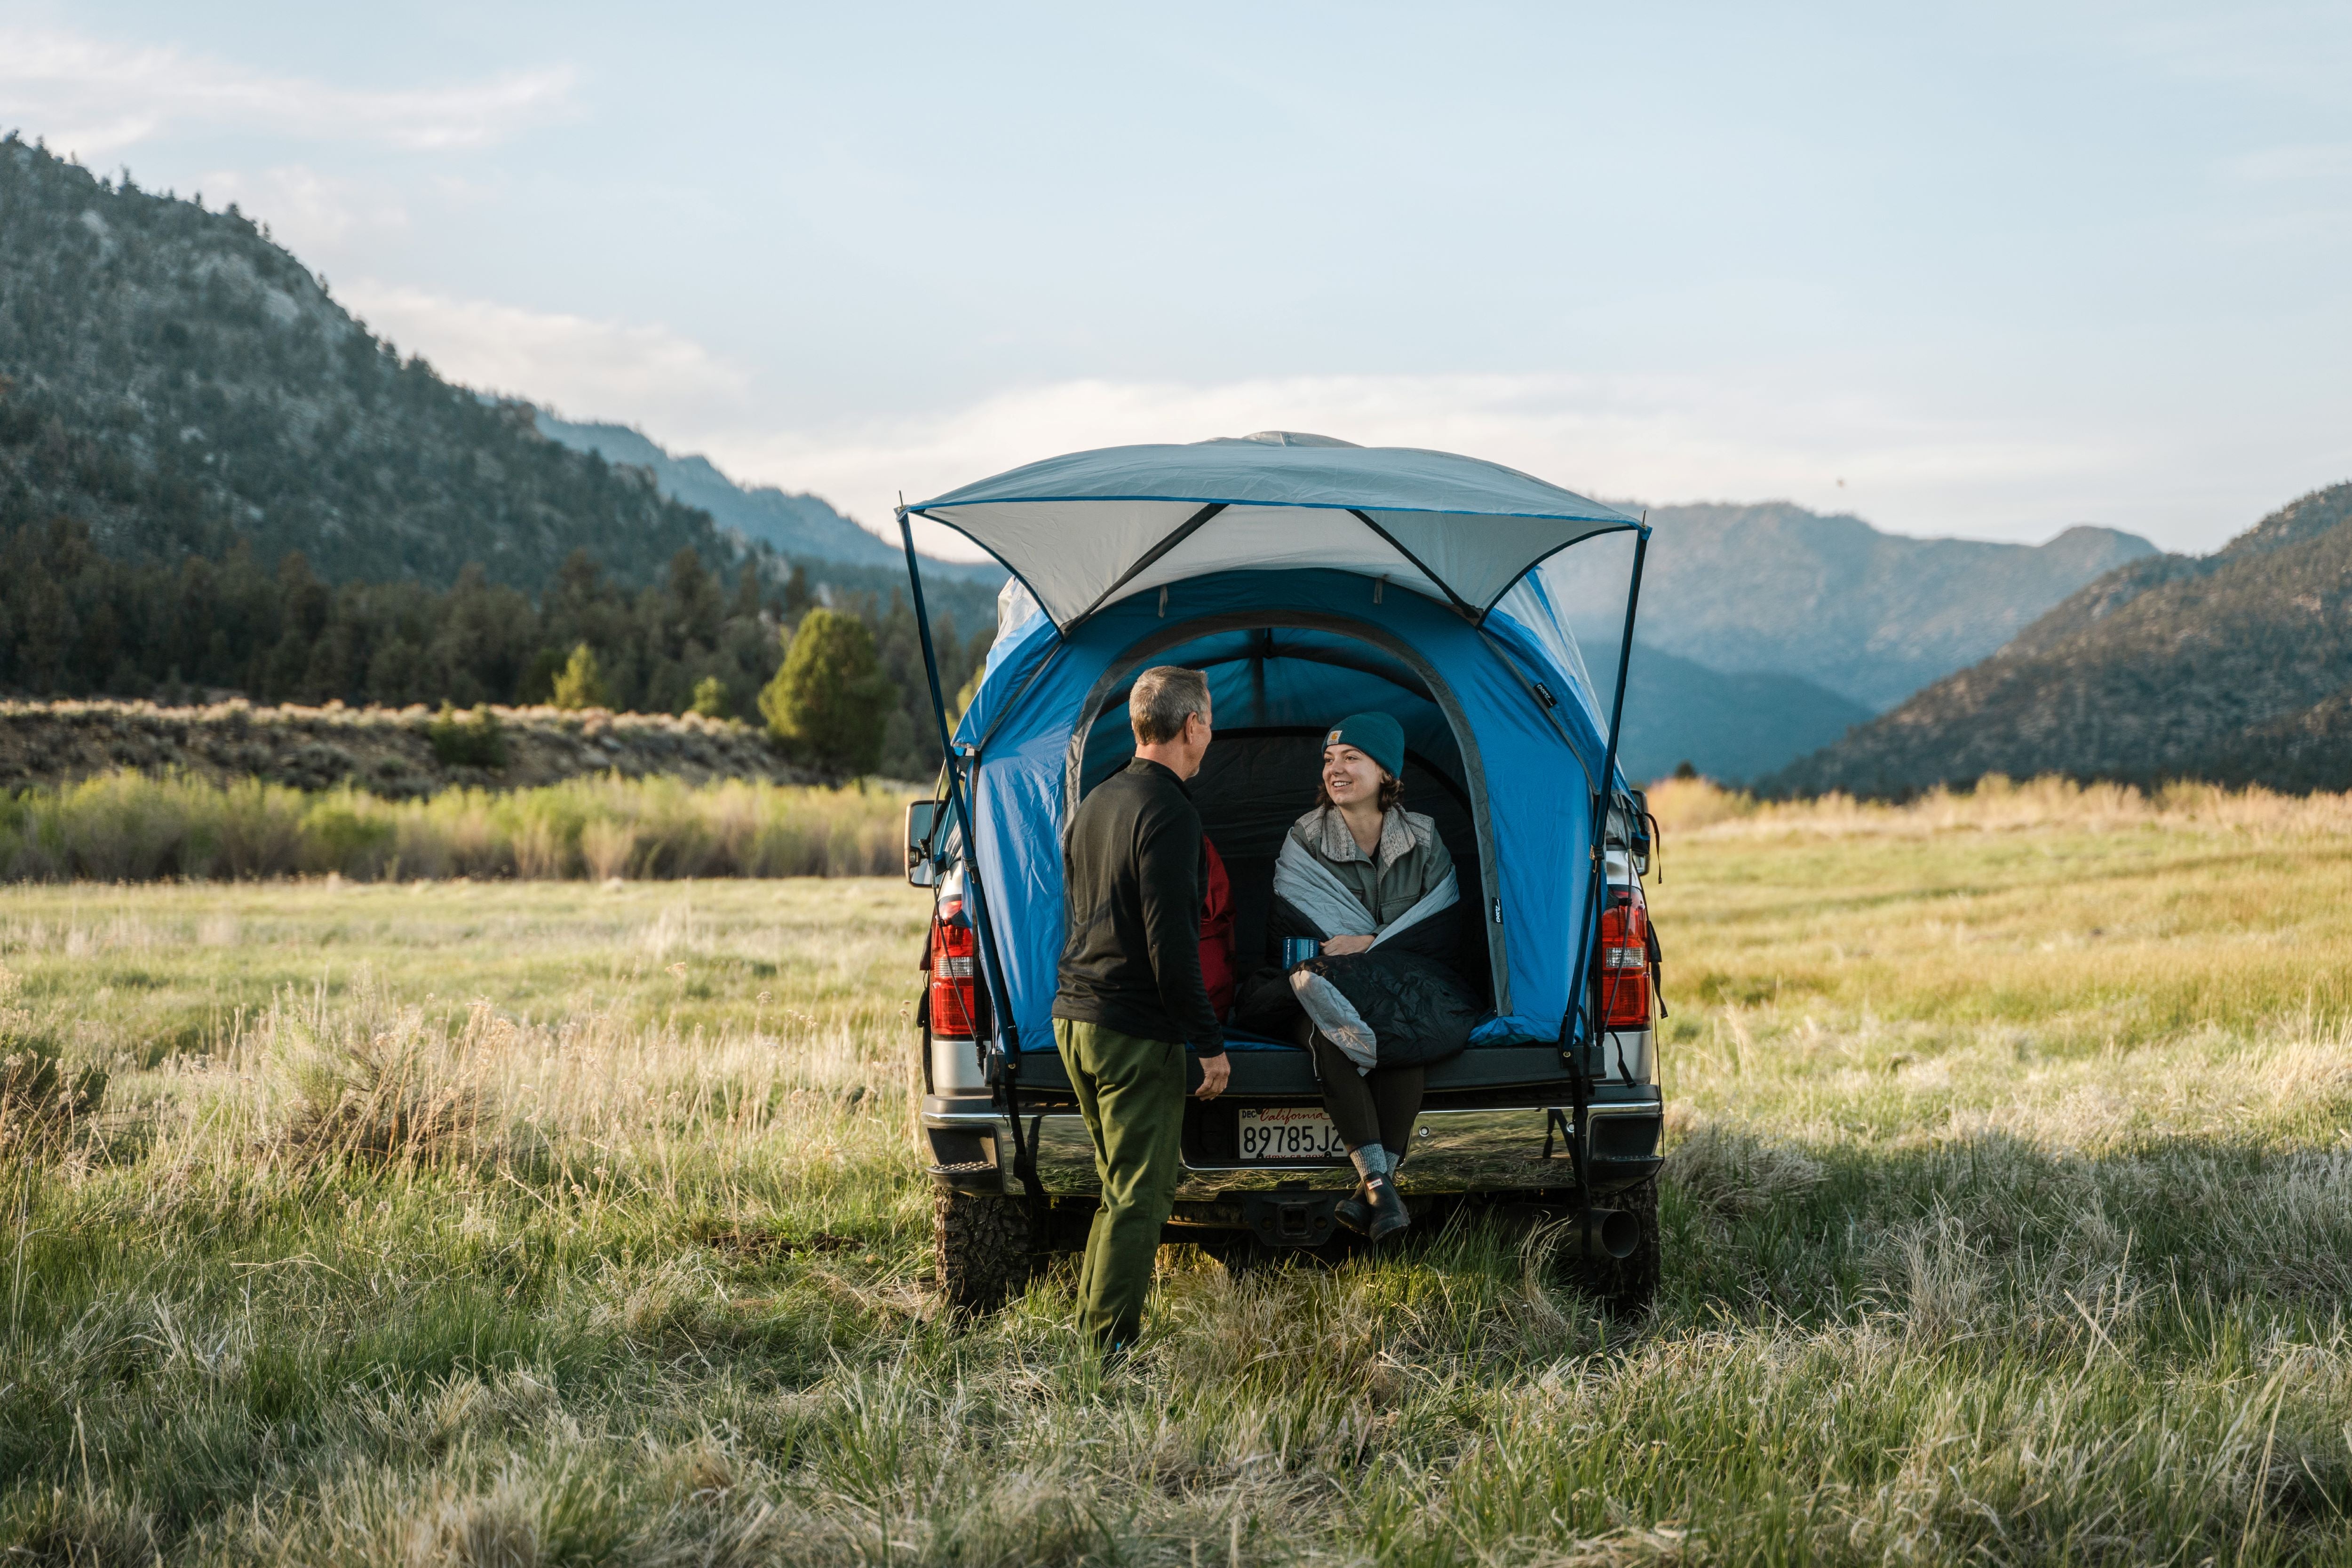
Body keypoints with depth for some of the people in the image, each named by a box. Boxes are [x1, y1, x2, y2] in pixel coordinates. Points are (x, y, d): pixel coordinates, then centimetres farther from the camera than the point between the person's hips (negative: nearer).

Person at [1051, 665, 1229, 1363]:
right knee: (1140, 1195, -3)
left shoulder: (1095, 803, 14)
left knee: (1125, 1185, 19)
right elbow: (1170, 942, -19)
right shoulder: (1168, 813, -15)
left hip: (1074, 1017, 9)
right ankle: (1112, 1352, -2)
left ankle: (1089, 1326, 23)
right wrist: (1210, 1042, -14)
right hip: (1136, 1031, -9)